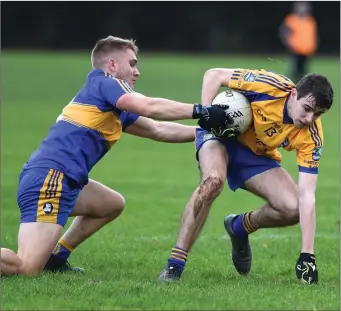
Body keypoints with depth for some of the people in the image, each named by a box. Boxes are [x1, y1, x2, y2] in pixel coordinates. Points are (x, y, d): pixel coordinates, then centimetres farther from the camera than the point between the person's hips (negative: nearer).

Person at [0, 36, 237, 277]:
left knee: (113, 204, 30)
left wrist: (206, 131, 26)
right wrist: (200, 111, -9)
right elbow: (149, 107, -14)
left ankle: (55, 257, 21)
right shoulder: (102, 81, 0)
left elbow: (158, 130, 29)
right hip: (50, 177, -10)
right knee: (27, 269, -21)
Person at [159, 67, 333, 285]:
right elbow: (214, 75, -18)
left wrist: (307, 255, -32)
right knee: (213, 180, -36)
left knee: (293, 208, -18)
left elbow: (307, 196, -25)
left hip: (258, 157, 3)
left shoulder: (311, 137, -24)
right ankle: (174, 265, -30)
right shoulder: (271, 86, -31)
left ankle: (239, 227, 16)